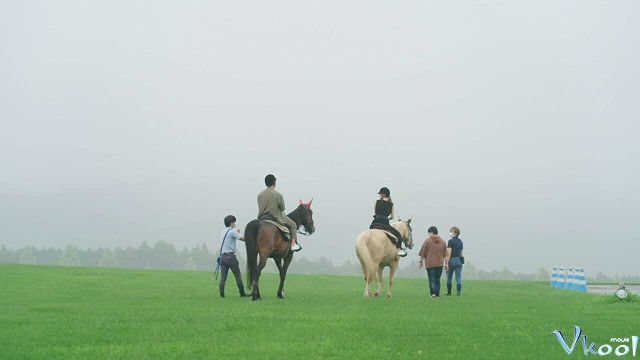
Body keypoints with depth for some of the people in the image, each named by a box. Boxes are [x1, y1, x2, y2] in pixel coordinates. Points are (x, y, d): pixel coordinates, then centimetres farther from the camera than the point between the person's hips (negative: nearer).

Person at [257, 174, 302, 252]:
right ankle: (293, 244, 9)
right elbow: (283, 208, -6)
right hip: (276, 218, -5)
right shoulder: (277, 195, -15)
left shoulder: (260, 195, -1)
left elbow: (260, 208, 7)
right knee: (293, 225, 14)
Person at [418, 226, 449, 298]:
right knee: (437, 279, 12)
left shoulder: (427, 241, -5)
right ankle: (437, 294, 11)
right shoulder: (443, 242, 8)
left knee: (432, 279, -3)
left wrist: (420, 262, 6)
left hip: (430, 264, -4)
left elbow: (422, 254, -3)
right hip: (439, 264, 4)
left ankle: (433, 293, -18)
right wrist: (446, 264, 12)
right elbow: (445, 255, 8)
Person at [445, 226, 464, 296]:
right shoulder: (460, 241, 10)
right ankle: (458, 291, -11)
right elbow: (461, 253, 15)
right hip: (459, 260, 5)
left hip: (452, 260, -5)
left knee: (449, 277, 9)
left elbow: (449, 253, -14)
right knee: (458, 277, 1)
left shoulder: (451, 241, -9)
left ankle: (449, 292, 17)